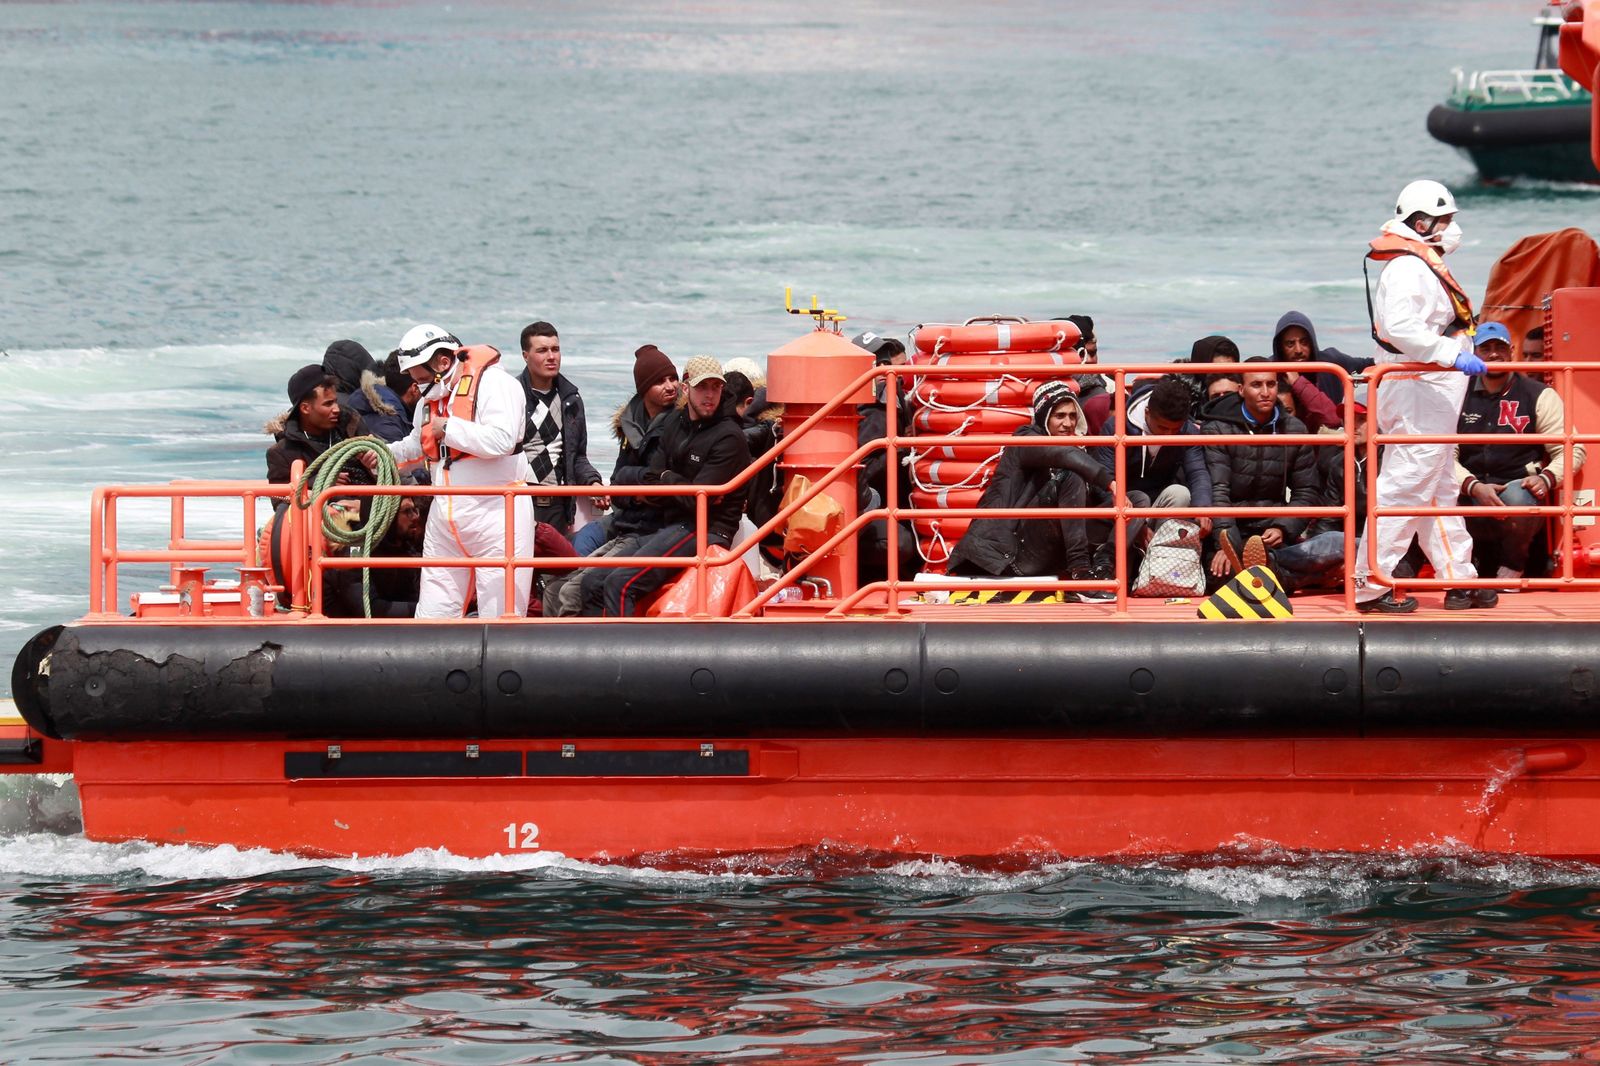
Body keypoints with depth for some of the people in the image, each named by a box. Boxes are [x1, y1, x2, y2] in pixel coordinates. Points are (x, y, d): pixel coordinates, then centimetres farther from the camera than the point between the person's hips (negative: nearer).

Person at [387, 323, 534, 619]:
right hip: (445, 517, 8)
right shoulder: (430, 399, 14)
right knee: (433, 614, 6)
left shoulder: (494, 383, -12)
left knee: (500, 614, -5)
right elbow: (417, 446, 31)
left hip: (495, 514, -8)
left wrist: (449, 429, -17)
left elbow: (502, 440, -26)